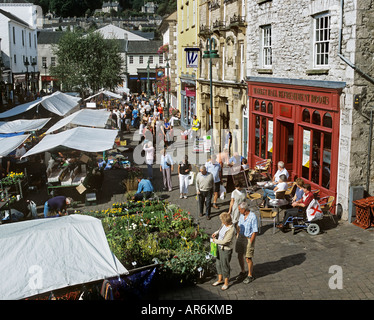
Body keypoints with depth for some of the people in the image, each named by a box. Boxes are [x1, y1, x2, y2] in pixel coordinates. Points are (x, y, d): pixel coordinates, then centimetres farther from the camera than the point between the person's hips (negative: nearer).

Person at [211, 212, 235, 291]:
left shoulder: (231, 230, -31)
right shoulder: (224, 224, -7)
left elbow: (225, 241, -28)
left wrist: (215, 241, -15)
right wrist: (216, 233, -1)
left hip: (226, 249, -8)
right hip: (219, 247, 8)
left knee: (225, 265, 8)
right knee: (218, 263, 21)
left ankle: (226, 283, 27)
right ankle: (220, 279, 40)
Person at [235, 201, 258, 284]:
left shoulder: (253, 217, -21)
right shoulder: (242, 215, 0)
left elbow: (255, 231, -19)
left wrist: (250, 242, -16)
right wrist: (238, 236, 11)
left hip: (249, 239, -7)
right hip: (241, 237, 7)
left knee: (248, 259, 2)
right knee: (240, 256, 16)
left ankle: (250, 276, 21)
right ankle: (243, 272, 37)